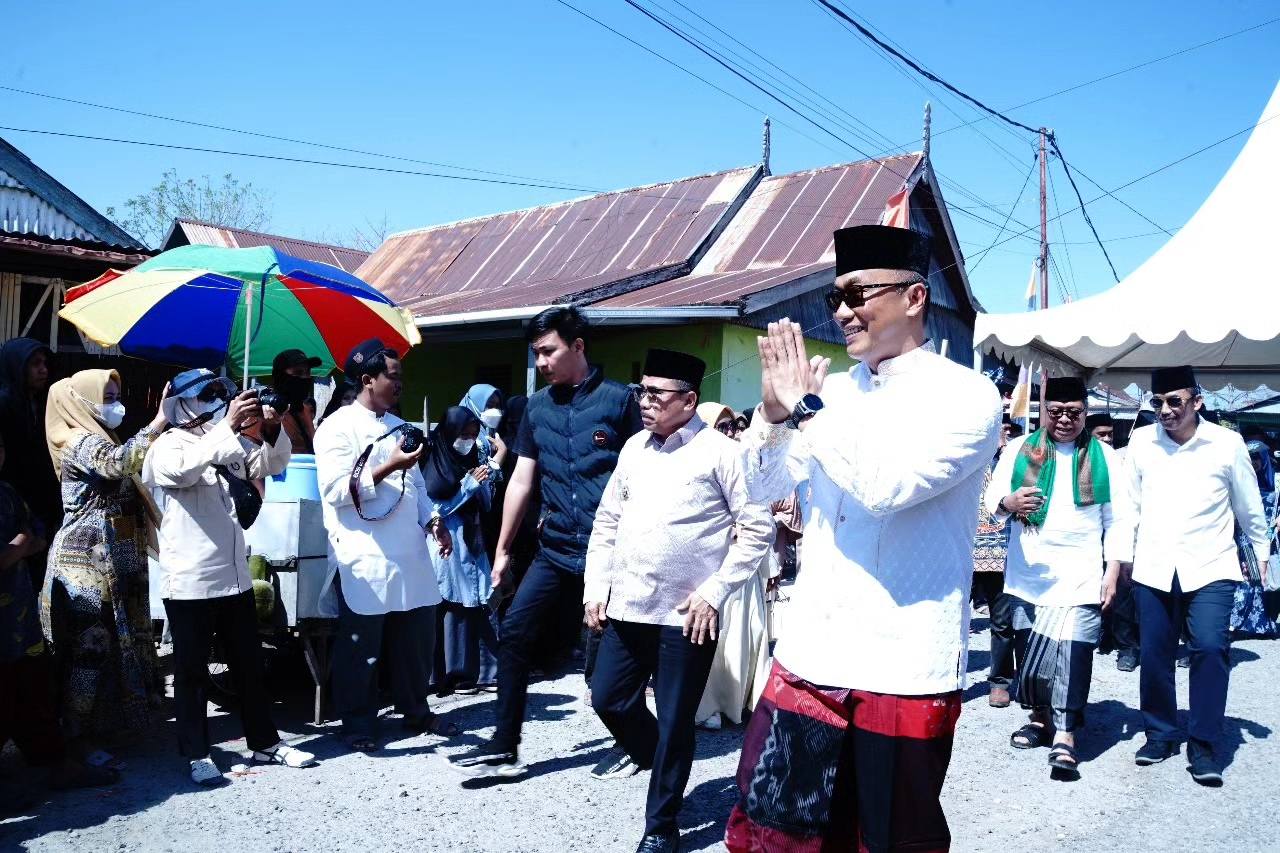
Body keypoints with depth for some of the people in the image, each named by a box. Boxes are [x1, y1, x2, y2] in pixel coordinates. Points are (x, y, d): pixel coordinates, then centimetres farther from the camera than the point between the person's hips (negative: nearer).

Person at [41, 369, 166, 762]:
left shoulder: (103, 440, 20)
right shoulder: (81, 443, -11)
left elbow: (126, 474, 25)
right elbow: (118, 463, -32)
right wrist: (158, 422, -38)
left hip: (116, 560, 9)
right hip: (86, 558, -9)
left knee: (119, 639, 11)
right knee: (91, 644, -8)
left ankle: (107, 721, 20)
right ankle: (77, 735, -1)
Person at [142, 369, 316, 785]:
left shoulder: (229, 446, 15)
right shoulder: (166, 447, -6)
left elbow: (273, 463, 8)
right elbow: (184, 469, -28)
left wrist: (271, 429, -12)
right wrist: (230, 425, -35)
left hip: (235, 578, 7)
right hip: (189, 583, -7)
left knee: (249, 666, 12)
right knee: (192, 671, 3)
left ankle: (265, 743, 21)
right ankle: (196, 755, 12)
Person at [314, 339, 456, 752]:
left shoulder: (399, 426, 17)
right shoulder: (337, 427, -6)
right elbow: (335, 490, -16)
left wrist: (432, 522, 7)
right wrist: (388, 468, -21)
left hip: (409, 555, 7)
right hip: (365, 559, -7)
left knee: (418, 638, 14)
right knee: (361, 648, 3)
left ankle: (416, 711, 30)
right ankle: (357, 723, 17)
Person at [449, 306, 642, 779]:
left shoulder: (618, 400, -6)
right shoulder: (537, 406, 9)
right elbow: (521, 480, 12)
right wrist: (502, 550, 12)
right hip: (555, 551, 5)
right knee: (513, 634, -1)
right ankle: (504, 746, 12)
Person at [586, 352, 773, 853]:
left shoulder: (721, 452, -9)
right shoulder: (634, 448, 8)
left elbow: (758, 528, -9)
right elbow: (607, 520, 14)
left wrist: (715, 591, -13)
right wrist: (596, 587, 7)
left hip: (687, 614, -5)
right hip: (626, 605, 6)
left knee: (674, 722, 5)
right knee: (609, 699, 12)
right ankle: (659, 764, 40)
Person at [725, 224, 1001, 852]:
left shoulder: (967, 396, -9)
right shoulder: (835, 390, 9)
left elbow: (884, 485, -24)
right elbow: (766, 487, 13)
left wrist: (806, 408, -13)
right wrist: (776, 410, -5)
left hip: (903, 674, -5)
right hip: (809, 658, 5)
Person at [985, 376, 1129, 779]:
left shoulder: (1103, 456, 6)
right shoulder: (1018, 450, 6)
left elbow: (1117, 519, 6)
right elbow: (992, 498, 4)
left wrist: (1113, 571, 0)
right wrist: (1010, 503, -20)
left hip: (1080, 575, -2)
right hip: (1028, 572, 2)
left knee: (1072, 651, -9)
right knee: (1029, 647, 9)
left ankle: (1064, 735, -4)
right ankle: (1040, 716, 27)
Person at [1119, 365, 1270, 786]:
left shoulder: (1227, 443, -2)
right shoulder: (1141, 442, 1)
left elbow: (1249, 508, 9)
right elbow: (1130, 505, 7)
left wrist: (1261, 555, 16)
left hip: (1209, 568, -2)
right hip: (1153, 569, 2)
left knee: (1210, 648, -13)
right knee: (1154, 653, 5)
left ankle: (1203, 746, 2)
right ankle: (1160, 733, 24)